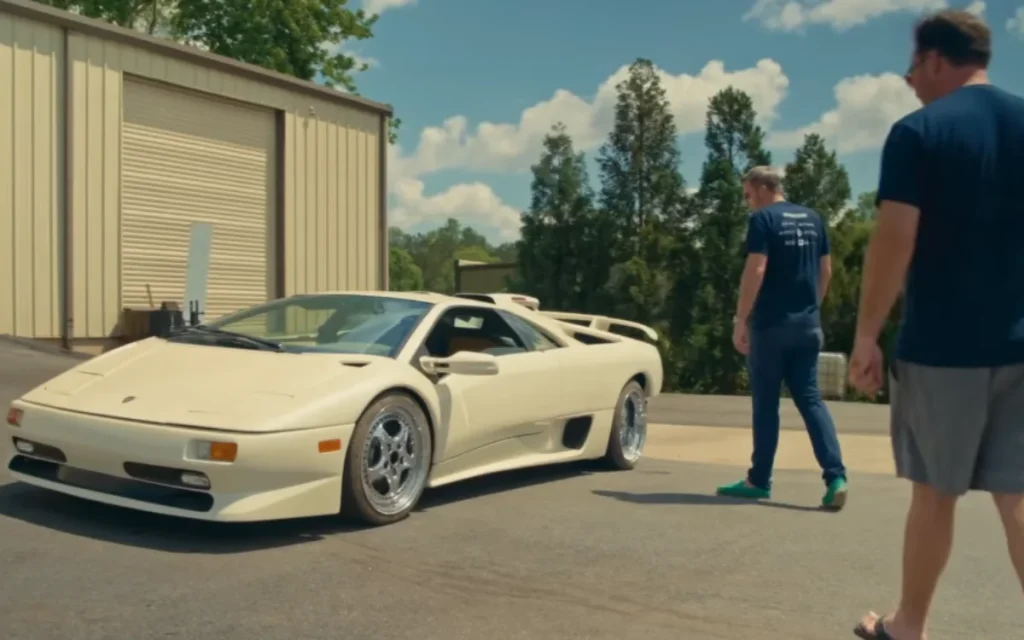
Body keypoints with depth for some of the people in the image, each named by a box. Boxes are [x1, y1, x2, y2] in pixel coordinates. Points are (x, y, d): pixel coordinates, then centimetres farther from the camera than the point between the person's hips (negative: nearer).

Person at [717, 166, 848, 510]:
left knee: (765, 403, 4)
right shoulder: (813, 218, 12)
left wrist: (740, 320, -13)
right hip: (808, 324, 6)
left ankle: (759, 480, 14)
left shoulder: (762, 220, -9)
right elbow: (826, 269, 15)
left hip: (771, 324, -6)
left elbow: (756, 271, -17)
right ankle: (836, 476, -6)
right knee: (810, 398, 7)